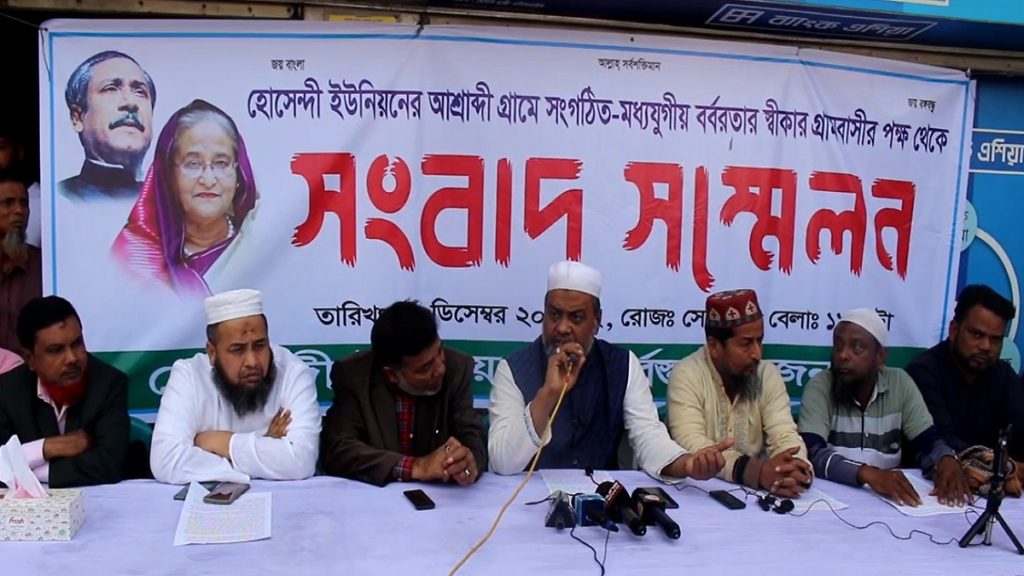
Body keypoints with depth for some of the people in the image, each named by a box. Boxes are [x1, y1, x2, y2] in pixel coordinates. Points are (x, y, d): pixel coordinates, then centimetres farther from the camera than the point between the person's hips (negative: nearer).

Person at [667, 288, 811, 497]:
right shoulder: (686, 375, -12)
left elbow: (784, 435, -7)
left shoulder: (768, 375, 1)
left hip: (756, 489, 4)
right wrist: (755, 471, -35)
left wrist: (797, 469, -29)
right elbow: (691, 444, -22)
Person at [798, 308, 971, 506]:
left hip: (890, 498, 3)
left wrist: (947, 460, -24)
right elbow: (812, 453, -21)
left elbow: (928, 443, -2)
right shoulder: (820, 387, -10)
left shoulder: (900, 384, 0)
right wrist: (867, 473, -35)